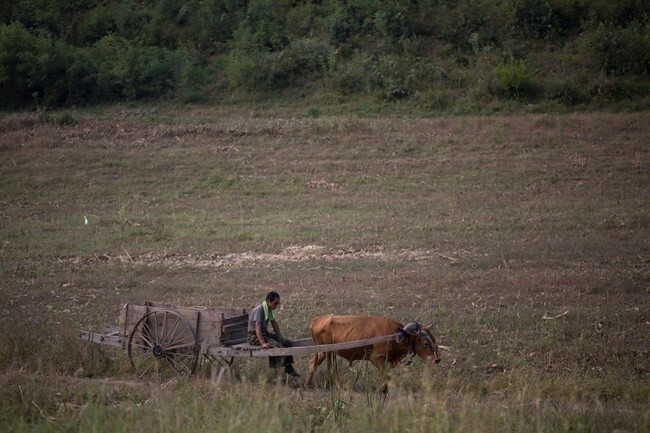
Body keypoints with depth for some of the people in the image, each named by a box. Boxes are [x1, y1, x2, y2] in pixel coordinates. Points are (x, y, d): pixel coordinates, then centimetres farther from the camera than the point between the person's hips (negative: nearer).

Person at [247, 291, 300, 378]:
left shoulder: (270, 310, 8)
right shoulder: (259, 310, -21)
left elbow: (274, 323, 18)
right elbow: (257, 327, -30)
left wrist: (280, 337, 8)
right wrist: (263, 343, -38)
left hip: (265, 333, 9)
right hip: (255, 336, -9)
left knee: (286, 342, -4)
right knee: (276, 345, -29)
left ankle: (288, 368, -1)